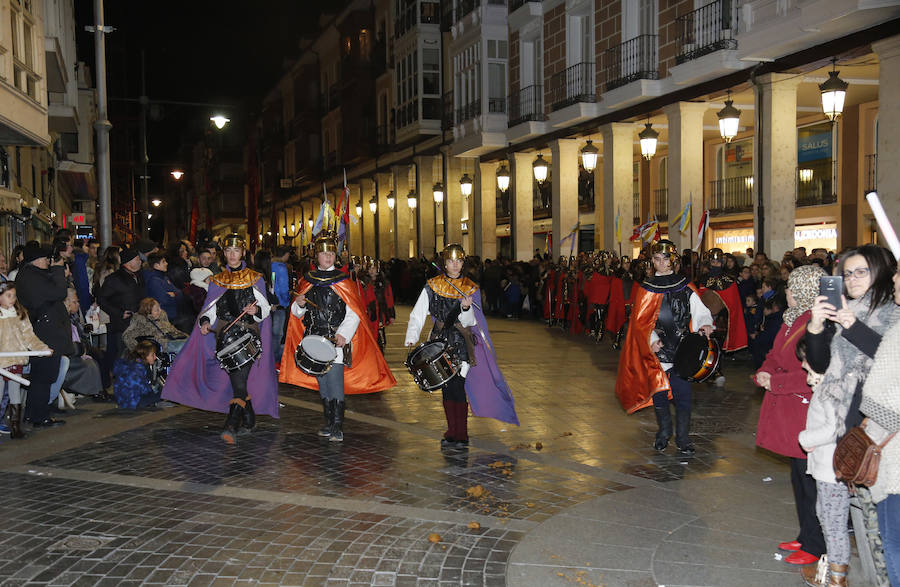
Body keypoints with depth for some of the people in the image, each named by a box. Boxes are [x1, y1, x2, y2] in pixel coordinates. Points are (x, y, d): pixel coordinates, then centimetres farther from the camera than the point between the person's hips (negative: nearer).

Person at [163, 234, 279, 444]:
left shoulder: (255, 279, 12)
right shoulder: (217, 281, 18)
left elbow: (265, 308, 7)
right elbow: (210, 308, 14)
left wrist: (256, 310, -15)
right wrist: (205, 321, -6)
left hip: (249, 332, -2)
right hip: (225, 333, 3)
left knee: (239, 377, -18)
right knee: (238, 381, -5)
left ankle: (232, 426, -25)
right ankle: (249, 419, 12)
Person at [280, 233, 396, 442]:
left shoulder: (343, 281, 0)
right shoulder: (307, 281, 11)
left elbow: (354, 314, -4)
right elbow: (297, 314, 18)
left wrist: (344, 334, -18)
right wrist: (299, 305, -5)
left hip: (336, 339, -4)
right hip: (314, 338, 4)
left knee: (335, 382, -12)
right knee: (322, 383, 11)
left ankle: (338, 428, -9)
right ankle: (329, 423, 22)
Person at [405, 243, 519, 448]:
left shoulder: (469, 288, 2)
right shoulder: (432, 286, 4)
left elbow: (469, 321, -4)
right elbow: (417, 315, -1)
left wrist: (466, 308, -26)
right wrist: (411, 339, -15)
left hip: (462, 342, -2)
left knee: (457, 387, -10)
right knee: (446, 388, 6)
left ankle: (461, 436, -1)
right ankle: (451, 433, 18)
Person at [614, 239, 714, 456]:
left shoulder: (685, 286, 5)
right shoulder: (647, 289, 3)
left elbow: (699, 310, 1)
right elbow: (639, 320, -2)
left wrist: (705, 324, -21)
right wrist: (652, 339, -17)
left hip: (681, 348, 0)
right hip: (657, 349, 0)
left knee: (682, 393, -4)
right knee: (658, 389, 7)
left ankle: (683, 439, 9)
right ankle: (663, 433, 26)